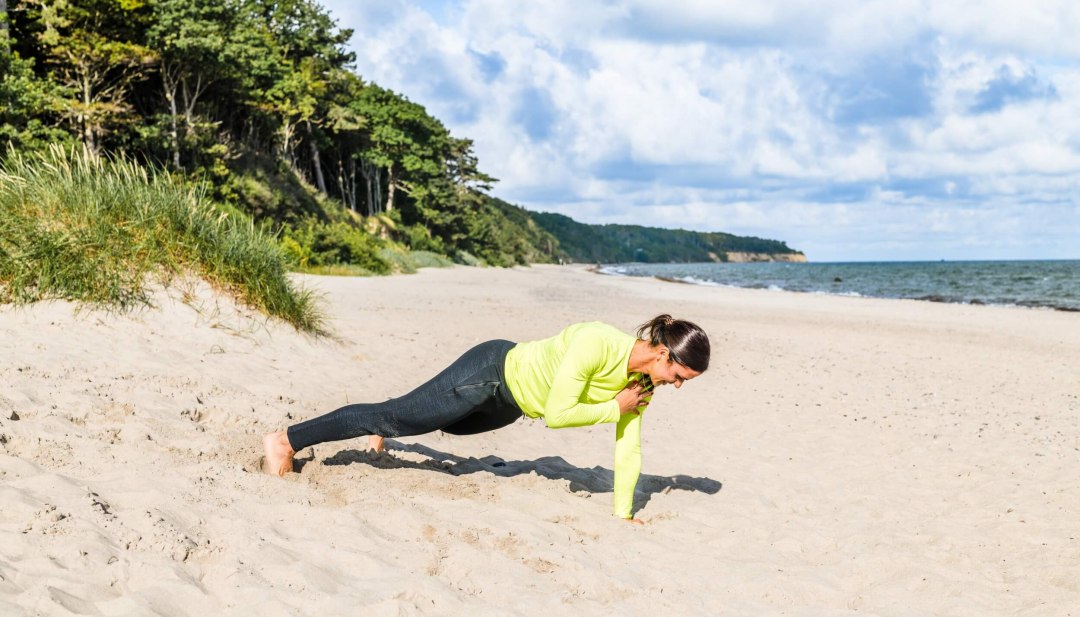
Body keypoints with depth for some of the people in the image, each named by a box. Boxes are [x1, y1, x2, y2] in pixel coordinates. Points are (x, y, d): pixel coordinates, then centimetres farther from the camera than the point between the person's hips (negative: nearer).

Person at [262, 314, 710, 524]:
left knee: (449, 424, 31)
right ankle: (286, 441, 9)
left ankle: (384, 431, 60)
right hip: (490, 372, -8)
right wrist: (614, 408, -24)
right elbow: (557, 414, -34)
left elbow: (628, 449, -2)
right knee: (396, 416, -1)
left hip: (506, 404, 8)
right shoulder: (596, 344, -35)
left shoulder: (643, 379, -9)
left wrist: (623, 513, -2)